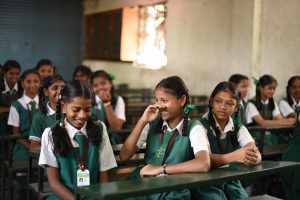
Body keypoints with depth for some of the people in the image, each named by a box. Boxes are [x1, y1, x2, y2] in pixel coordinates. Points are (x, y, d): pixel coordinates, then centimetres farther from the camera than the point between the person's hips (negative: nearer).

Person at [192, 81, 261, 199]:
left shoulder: (239, 128, 6)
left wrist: (253, 158, -32)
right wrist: (233, 157, -38)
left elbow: (257, 155, -8)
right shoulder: (201, 126, -8)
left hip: (230, 181, 4)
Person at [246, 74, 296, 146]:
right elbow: (262, 122, -19)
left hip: (269, 134, 6)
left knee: (288, 139, -21)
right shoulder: (252, 104, -8)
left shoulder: (272, 103, 14)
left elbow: (280, 119, -1)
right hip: (256, 136, -5)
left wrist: (290, 121, -23)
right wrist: (285, 122, -26)